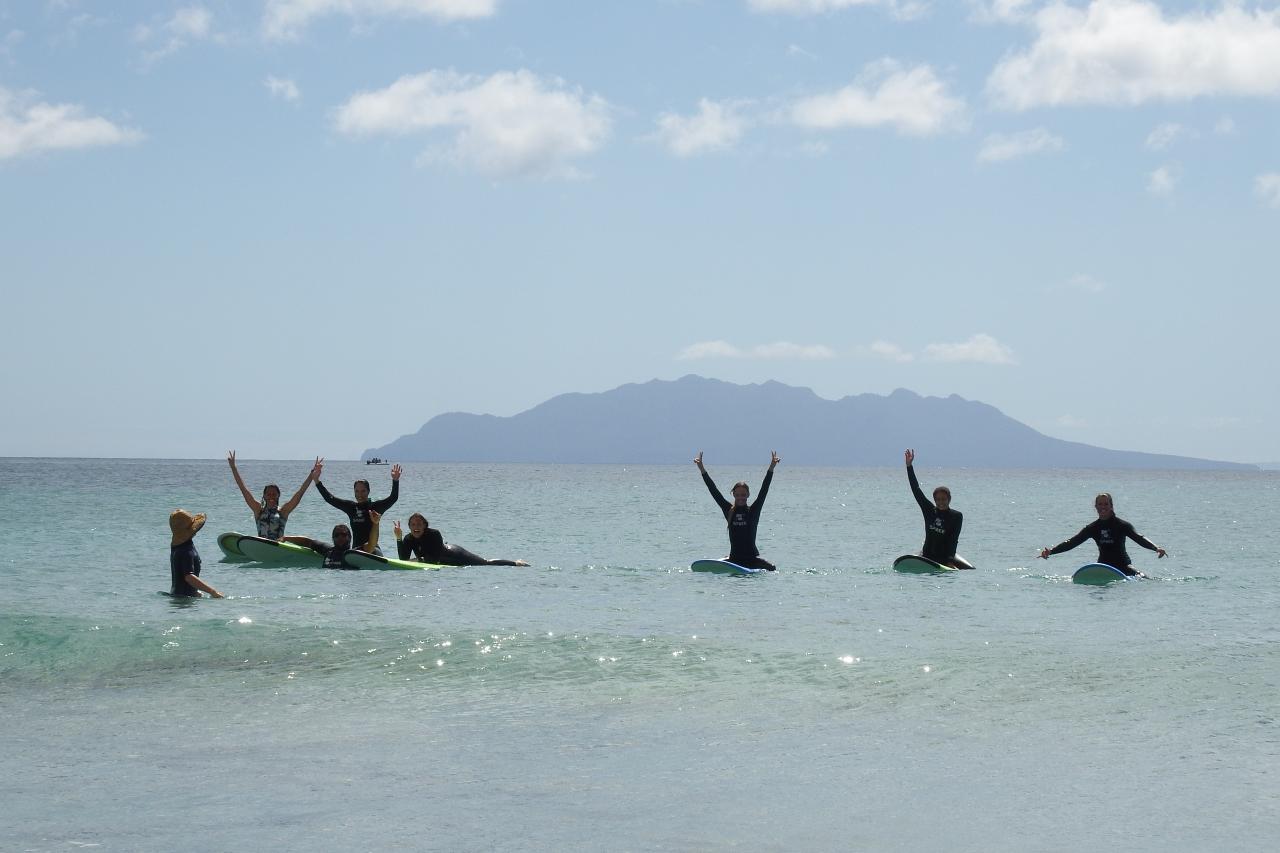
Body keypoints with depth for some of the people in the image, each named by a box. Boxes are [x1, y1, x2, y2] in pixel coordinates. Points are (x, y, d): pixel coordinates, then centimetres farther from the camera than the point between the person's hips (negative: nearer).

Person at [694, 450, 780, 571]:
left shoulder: (753, 511, 2)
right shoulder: (729, 511, 6)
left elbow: (764, 490, -5)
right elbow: (714, 491, 5)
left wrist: (771, 468, -14)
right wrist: (702, 470, 1)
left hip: (752, 557, -3)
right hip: (734, 558, 3)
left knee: (771, 568, -28)